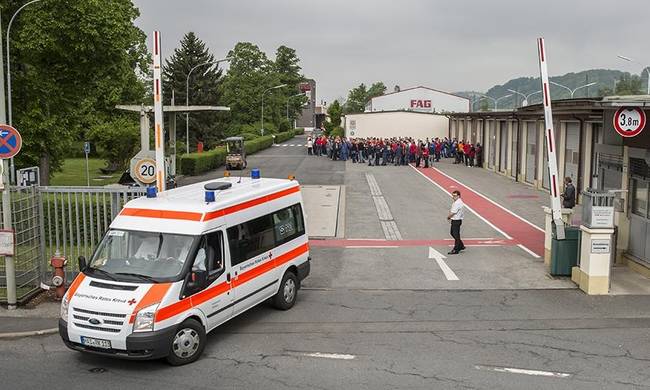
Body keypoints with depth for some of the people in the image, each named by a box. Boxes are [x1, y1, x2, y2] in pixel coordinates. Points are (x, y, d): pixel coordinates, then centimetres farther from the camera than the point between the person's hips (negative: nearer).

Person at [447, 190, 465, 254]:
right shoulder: (455, 202, 12)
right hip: (454, 220, 11)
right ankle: (461, 246, 30)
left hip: (456, 221, -11)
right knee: (452, 233, 20)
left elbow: (452, 213, -20)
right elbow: (451, 211, 19)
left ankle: (456, 250, 6)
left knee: (456, 235, -2)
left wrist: (448, 217, -3)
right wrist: (449, 216, 2)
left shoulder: (458, 203, -21)